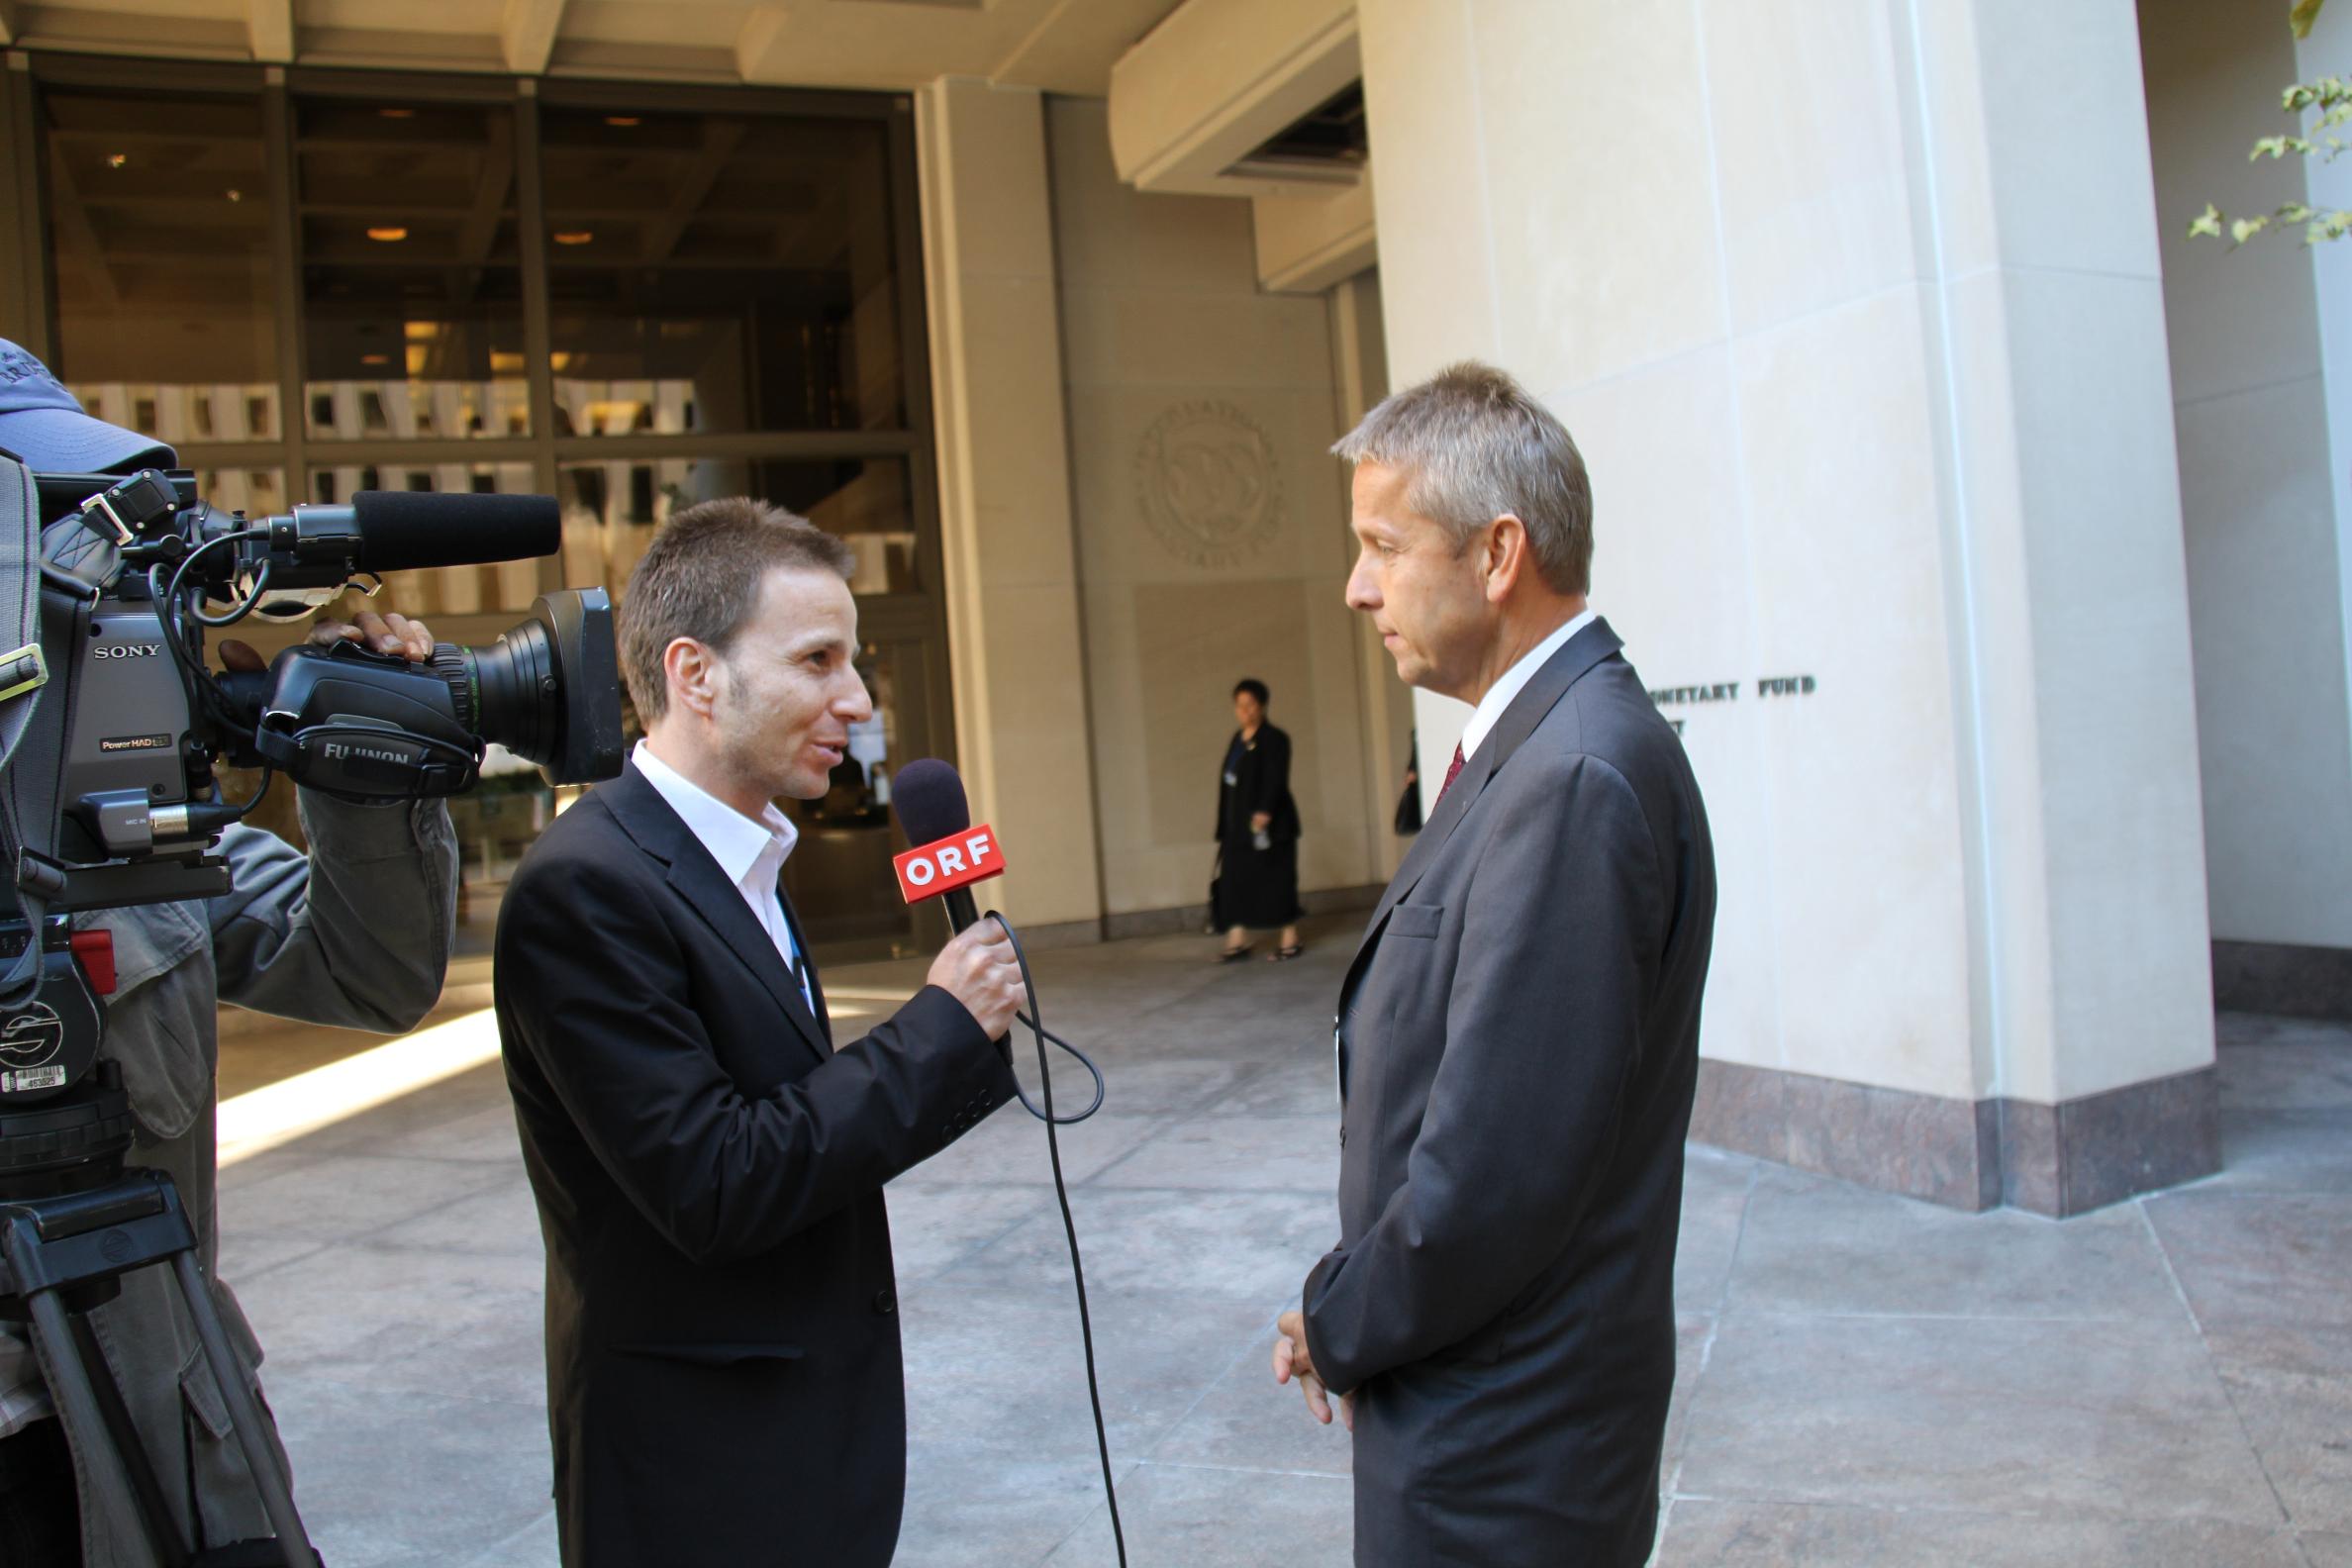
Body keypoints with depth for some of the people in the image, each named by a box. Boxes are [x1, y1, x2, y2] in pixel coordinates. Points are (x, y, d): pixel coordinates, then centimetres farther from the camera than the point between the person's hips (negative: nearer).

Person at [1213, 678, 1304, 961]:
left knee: (1277, 879, 0)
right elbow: (1229, 780, 15)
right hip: (1238, 826, 7)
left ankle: (1290, 939, 9)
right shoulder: (1237, 739, 14)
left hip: (1267, 823, -7)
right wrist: (1225, 826, 12)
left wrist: (1264, 812, -28)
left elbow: (1275, 780, -18)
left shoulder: (1274, 740, -8)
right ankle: (1237, 940, 5)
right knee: (1234, 880, 3)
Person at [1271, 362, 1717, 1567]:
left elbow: (1495, 1170, -27)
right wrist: (1354, 1313, 2)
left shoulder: (1581, 780, -26)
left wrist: (1338, 1327, -10)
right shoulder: (1534, 745, 6)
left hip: (1499, 1466, -8)